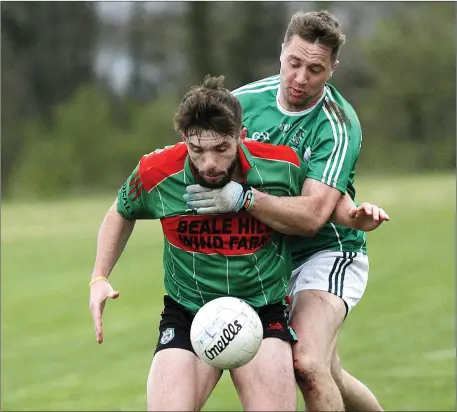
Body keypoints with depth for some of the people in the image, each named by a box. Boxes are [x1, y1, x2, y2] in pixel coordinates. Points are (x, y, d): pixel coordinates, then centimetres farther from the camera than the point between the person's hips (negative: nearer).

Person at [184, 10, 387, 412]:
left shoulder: (339, 126, -22)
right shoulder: (246, 100, -6)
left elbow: (312, 216, -33)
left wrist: (244, 197, -45)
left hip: (326, 253, -5)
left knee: (306, 363, -26)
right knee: (327, 377, 10)